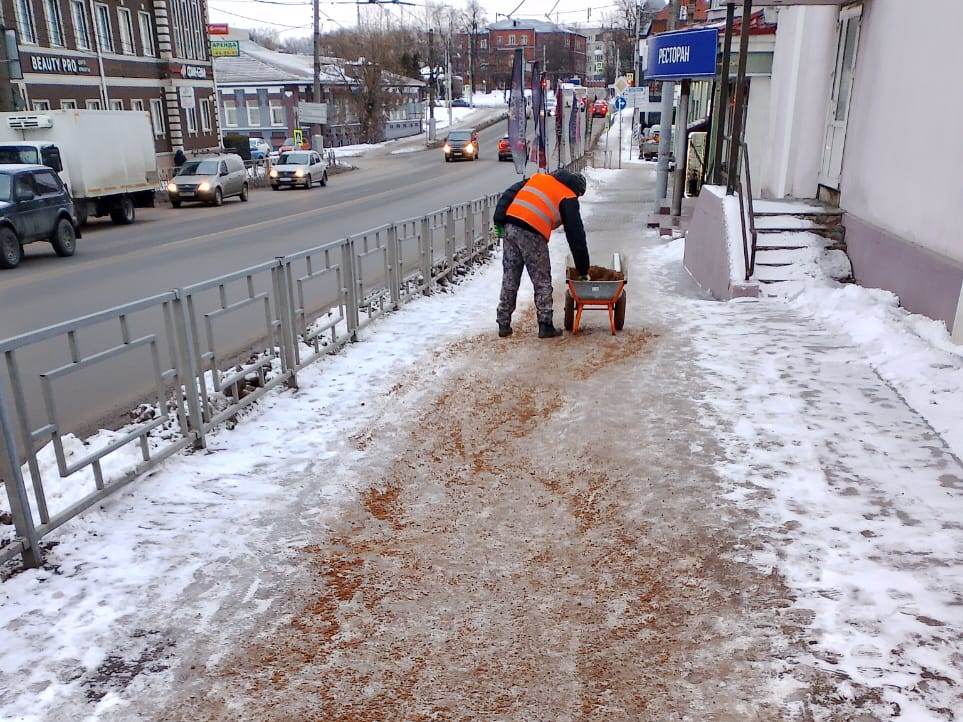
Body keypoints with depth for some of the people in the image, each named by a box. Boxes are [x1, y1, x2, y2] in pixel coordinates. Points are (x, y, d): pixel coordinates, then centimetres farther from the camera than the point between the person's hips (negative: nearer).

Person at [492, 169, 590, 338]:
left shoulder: (538, 177, 25)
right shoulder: (569, 198, 10)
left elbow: (508, 195, 14)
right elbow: (576, 236, 11)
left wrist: (499, 220, 11)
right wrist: (583, 270, 16)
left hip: (510, 227, 5)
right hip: (532, 234, -5)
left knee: (509, 280, 12)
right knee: (542, 282, 7)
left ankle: (504, 325, 17)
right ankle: (546, 326, 9)